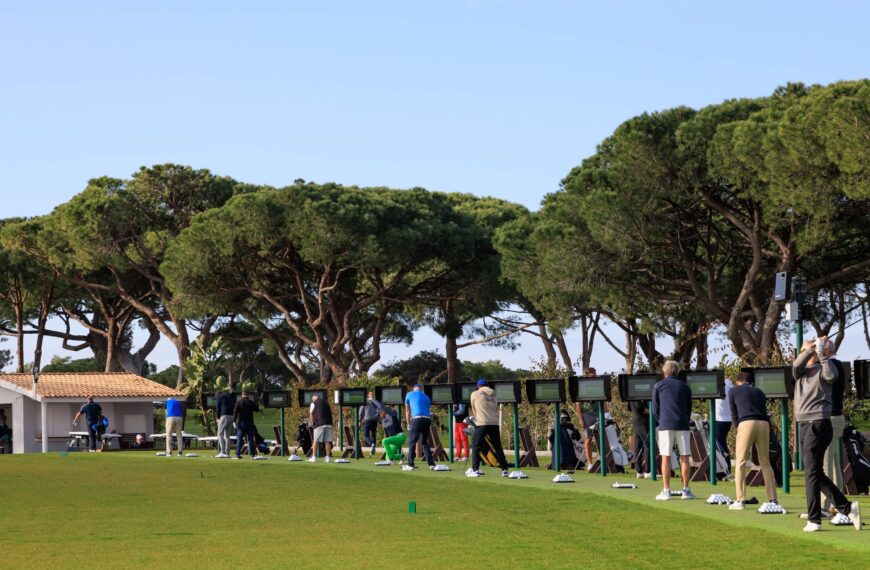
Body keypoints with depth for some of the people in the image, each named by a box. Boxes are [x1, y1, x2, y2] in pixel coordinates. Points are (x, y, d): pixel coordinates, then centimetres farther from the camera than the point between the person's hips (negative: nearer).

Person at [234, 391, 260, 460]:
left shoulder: (238, 402, -1)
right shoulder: (251, 402, 0)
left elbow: (235, 412, -8)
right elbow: (257, 410, 11)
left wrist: (234, 421, -7)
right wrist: (257, 405, 31)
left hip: (241, 422, 0)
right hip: (249, 422, 0)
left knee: (239, 439, 2)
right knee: (251, 438, 5)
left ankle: (237, 454, -4)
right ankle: (252, 454, 2)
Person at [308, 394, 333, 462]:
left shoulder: (314, 403, 8)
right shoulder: (326, 403, 22)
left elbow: (311, 414, 8)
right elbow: (331, 412, 20)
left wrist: (312, 423, 18)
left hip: (319, 424, -4)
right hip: (329, 423, 4)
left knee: (316, 441, -1)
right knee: (328, 441, 2)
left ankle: (314, 457, -1)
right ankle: (327, 457, 0)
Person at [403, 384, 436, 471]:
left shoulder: (409, 394, 15)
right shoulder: (426, 397, 25)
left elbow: (407, 411, 20)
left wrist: (408, 424, 28)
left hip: (417, 419, -5)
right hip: (428, 419, 5)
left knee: (412, 442, 0)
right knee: (424, 442, 18)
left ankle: (410, 465, -8)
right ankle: (431, 463, 13)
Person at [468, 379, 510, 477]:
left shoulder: (475, 394, 7)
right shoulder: (493, 396, 18)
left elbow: (474, 410, 14)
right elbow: (497, 410, 16)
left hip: (481, 423, -4)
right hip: (494, 424, 4)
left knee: (475, 446, 4)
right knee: (498, 447, 10)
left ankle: (475, 470, -4)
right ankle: (504, 470, 8)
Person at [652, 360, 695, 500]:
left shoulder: (658, 386, 6)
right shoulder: (685, 387, 12)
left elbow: (655, 409, 8)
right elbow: (689, 408, 14)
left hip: (665, 425, -2)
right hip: (682, 425, 2)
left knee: (666, 458, 1)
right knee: (685, 458, 4)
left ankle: (666, 491, -1)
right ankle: (686, 490, 4)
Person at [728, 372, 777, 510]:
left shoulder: (733, 391, 19)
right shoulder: (759, 392, 27)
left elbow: (733, 413, 16)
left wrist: (737, 428, 25)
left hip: (746, 424, -3)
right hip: (764, 424, 4)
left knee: (740, 462, 1)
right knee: (765, 462, 11)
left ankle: (740, 501, -6)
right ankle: (773, 499, 6)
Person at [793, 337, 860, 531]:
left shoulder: (822, 370, 0)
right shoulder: (801, 371, 17)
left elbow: (831, 375, -23)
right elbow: (796, 365, -5)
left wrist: (823, 355, -19)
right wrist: (812, 348, -15)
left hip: (819, 424, -8)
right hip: (804, 425, 8)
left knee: (812, 473, -8)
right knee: (816, 474, 9)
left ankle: (814, 520, -7)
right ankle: (847, 507, 13)